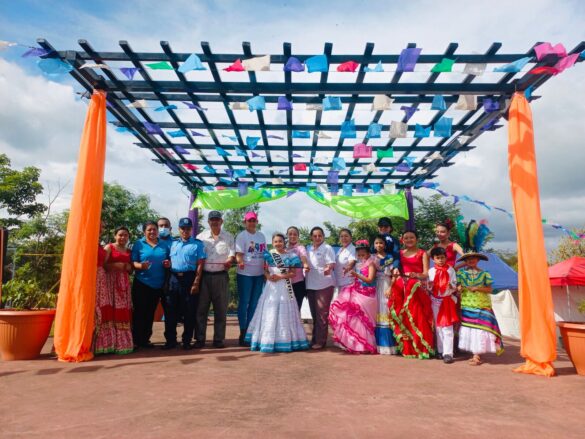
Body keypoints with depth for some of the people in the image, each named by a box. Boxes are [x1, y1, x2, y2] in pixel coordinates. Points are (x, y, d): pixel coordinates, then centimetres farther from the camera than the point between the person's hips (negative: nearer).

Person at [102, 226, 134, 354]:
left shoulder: (129, 251, 19)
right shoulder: (109, 247, 2)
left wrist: (129, 267, 3)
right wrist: (115, 265, -19)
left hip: (124, 283, 6)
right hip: (111, 281, -5)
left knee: (124, 312, 3)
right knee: (112, 310, -11)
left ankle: (123, 342, 8)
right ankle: (111, 343, -7)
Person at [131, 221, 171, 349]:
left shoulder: (164, 245, 12)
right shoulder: (138, 244, 1)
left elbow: (168, 261, 18)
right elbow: (133, 262, -5)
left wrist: (168, 264, -4)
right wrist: (140, 266, -25)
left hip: (158, 284, 4)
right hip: (141, 284, -3)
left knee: (150, 313, 11)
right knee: (139, 312, -1)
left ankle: (145, 339, 21)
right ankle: (137, 340, 10)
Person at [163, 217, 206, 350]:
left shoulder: (197, 244, 2)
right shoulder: (173, 244, 16)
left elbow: (200, 264, -5)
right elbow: (169, 261, 21)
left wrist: (196, 283, -12)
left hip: (189, 279, -4)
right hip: (174, 279, 4)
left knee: (189, 312, 3)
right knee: (170, 311, 6)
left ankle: (187, 341, 14)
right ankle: (170, 340, 17)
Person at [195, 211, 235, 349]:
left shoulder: (228, 237, 8)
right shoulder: (201, 236, 9)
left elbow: (232, 253, 3)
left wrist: (229, 261, -19)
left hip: (221, 276, 0)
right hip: (204, 275, 0)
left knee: (221, 309, 4)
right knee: (201, 308, 2)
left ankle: (219, 339, 13)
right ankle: (200, 339, 12)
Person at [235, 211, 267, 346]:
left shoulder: (261, 236, 13)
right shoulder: (241, 236, -6)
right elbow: (238, 254, -16)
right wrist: (240, 262, -35)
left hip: (259, 274, 6)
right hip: (245, 274, -6)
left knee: (254, 304, 12)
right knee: (244, 303, 2)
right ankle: (243, 332, 11)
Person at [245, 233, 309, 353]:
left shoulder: (290, 256, 1)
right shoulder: (269, 255, 4)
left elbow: (293, 273, -1)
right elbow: (264, 269, 6)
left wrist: (280, 277, -14)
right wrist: (268, 276, -14)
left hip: (284, 287, 0)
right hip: (271, 287, 1)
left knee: (285, 313, 2)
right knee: (270, 313, 1)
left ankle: (285, 340, 9)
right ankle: (268, 340, 7)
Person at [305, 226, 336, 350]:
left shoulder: (327, 248, -3)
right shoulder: (308, 249, 15)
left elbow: (331, 263, -12)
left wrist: (328, 268, -33)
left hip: (324, 285, -6)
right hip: (310, 285, 6)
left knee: (322, 313, -5)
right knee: (314, 313, 12)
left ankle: (320, 341, 1)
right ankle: (314, 339, 21)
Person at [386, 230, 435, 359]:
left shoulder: (422, 254, 5)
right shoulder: (400, 253, 15)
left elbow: (426, 274, -2)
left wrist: (417, 275, -23)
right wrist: (390, 287, 3)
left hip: (416, 288, -4)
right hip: (400, 288, 4)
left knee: (415, 317, -11)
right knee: (401, 317, 1)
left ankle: (420, 348, 0)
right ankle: (406, 348, 12)